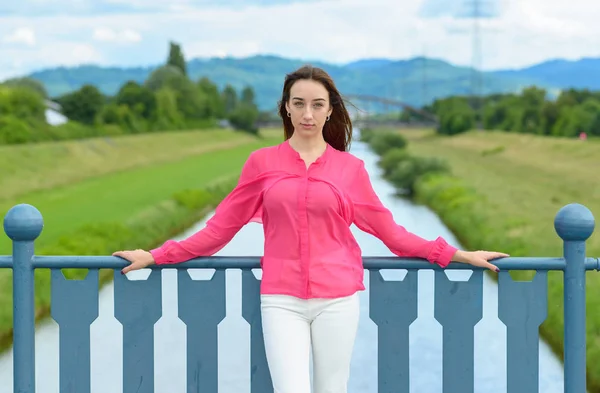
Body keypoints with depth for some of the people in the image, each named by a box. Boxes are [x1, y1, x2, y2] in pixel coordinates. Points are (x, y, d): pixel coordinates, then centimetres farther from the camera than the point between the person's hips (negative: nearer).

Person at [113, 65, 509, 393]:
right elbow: (223, 224, 9)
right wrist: (158, 256, 8)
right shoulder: (262, 163, 5)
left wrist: (453, 254, 8)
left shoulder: (350, 168, 4)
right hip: (281, 301, 0)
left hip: (337, 299, 1)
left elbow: (388, 229, 10)